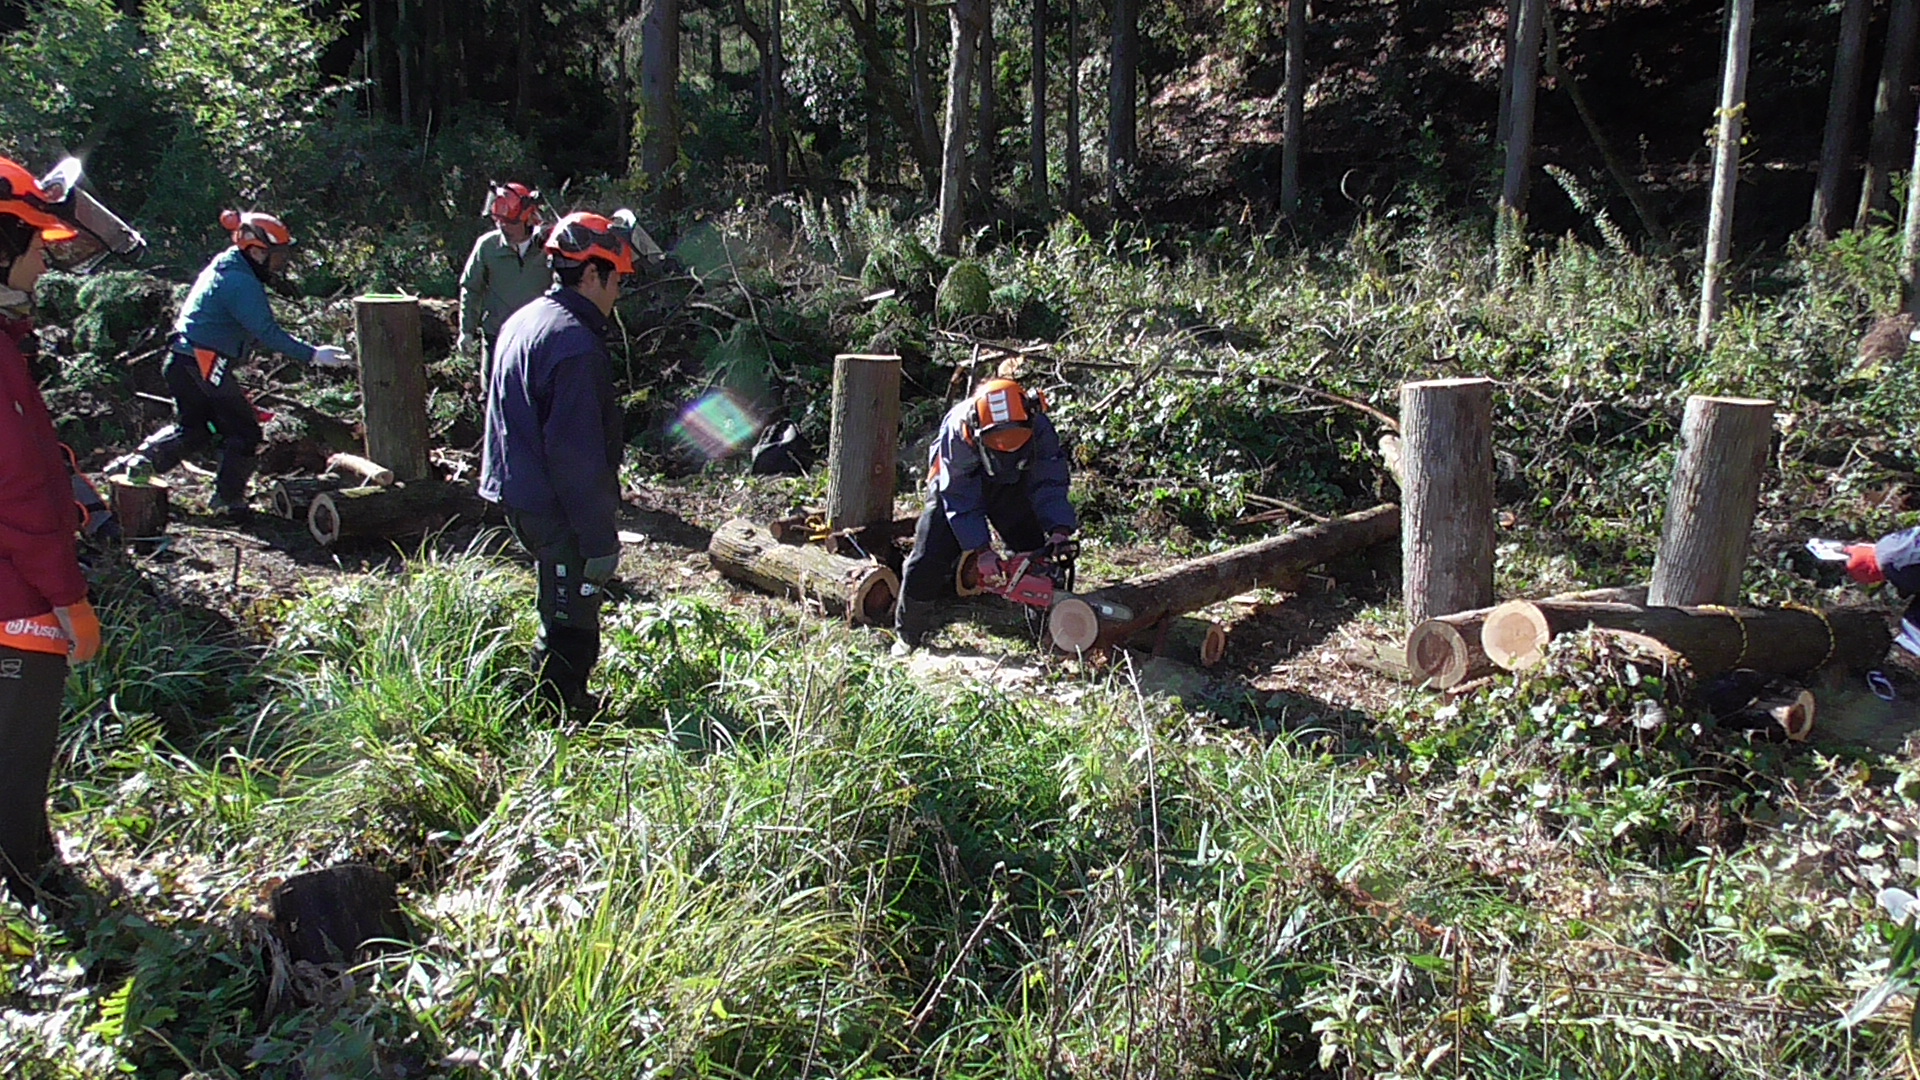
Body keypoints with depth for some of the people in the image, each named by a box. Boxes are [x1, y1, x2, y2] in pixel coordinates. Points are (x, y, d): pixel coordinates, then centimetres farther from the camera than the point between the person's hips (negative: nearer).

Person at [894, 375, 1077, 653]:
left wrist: (1059, 531, -41)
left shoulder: (1039, 428, -32)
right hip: (958, 486, -2)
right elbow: (960, 499, -33)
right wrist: (982, 550, -38)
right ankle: (908, 635, 12)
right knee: (927, 561, -7)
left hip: (1011, 486, 3)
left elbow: (1049, 483, -27)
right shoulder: (957, 431, -38)